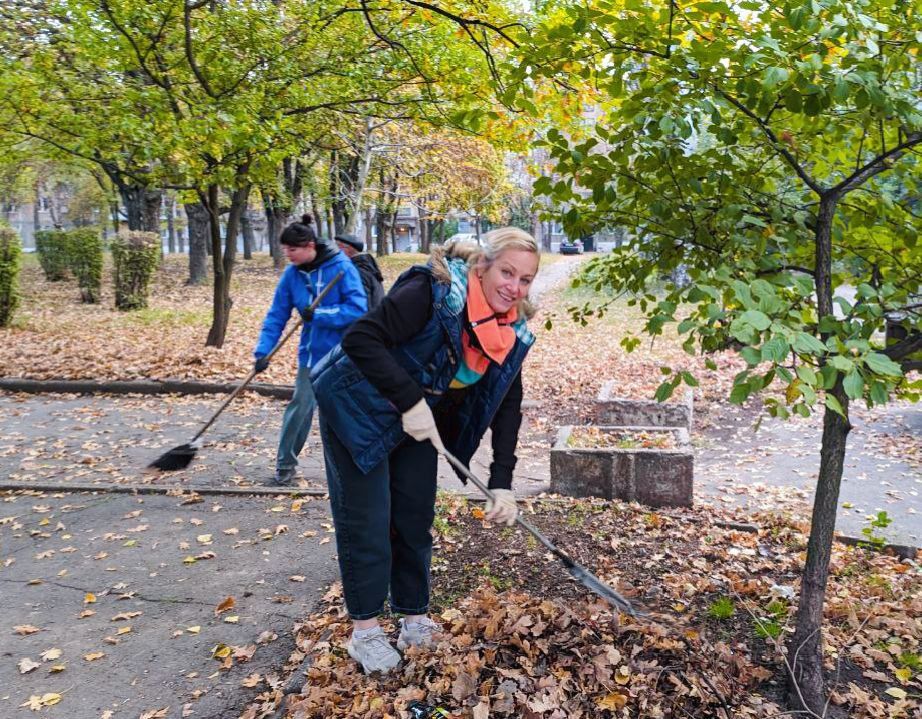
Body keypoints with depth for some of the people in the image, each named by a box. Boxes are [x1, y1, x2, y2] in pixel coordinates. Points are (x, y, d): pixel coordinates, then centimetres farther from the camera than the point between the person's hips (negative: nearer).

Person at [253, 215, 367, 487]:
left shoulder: (341, 266, -17)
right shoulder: (292, 274, -5)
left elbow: (357, 309, -22)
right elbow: (276, 315, -3)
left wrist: (319, 314, -25)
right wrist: (263, 351, -13)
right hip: (313, 351, 3)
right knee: (300, 406, -1)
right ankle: (285, 467, 11)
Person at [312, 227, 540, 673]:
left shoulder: (512, 333, -8)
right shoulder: (432, 293, -29)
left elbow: (508, 406, -4)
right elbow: (361, 339, -32)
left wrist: (502, 483, -11)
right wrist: (411, 401, -35)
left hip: (419, 420, 6)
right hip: (358, 409, -6)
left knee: (415, 519, 10)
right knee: (366, 521, 0)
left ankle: (415, 619, 26)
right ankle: (364, 630, 15)